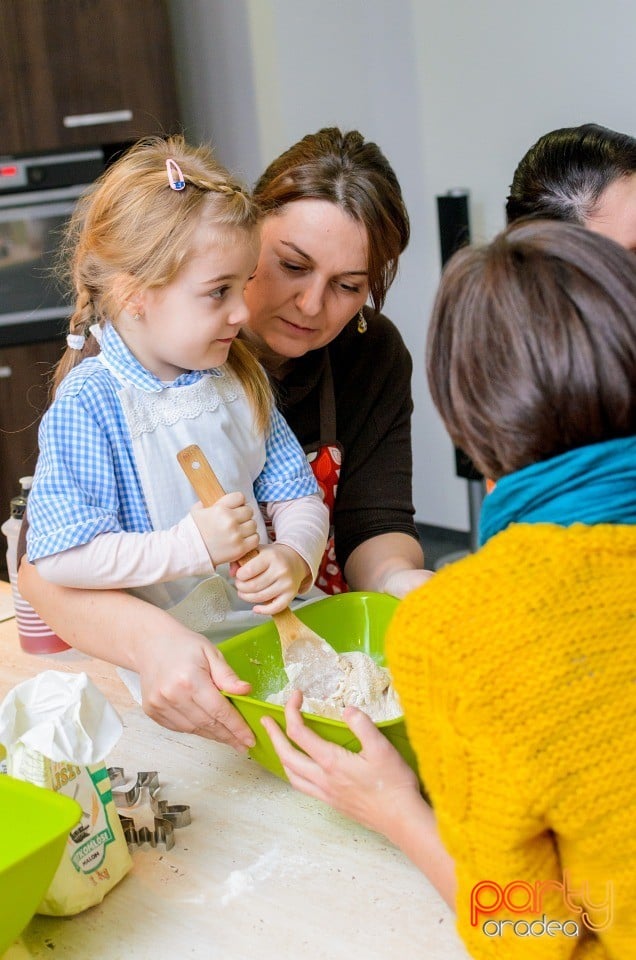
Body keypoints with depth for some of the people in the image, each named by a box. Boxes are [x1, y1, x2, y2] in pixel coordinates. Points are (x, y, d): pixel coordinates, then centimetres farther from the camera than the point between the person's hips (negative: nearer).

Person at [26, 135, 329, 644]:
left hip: (256, 628, 4)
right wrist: (191, 547, -22)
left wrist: (293, 557, -12)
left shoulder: (242, 377, 7)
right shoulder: (87, 403, -12)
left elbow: (298, 495, 10)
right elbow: (59, 555, -17)